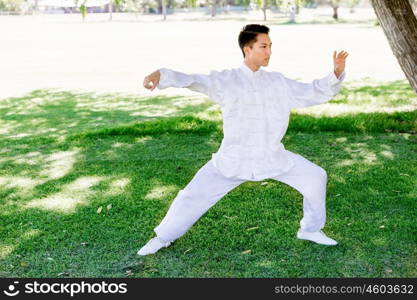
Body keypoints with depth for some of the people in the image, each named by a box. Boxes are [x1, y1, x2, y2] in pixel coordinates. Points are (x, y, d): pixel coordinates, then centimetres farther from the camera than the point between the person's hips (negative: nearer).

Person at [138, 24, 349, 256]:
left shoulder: (279, 82, 3)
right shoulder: (225, 80, -6)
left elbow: (314, 93, 8)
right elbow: (191, 80, -19)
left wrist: (336, 73, -9)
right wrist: (161, 75, -38)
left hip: (273, 157, 3)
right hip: (233, 159, -3)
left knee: (315, 176, -1)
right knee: (194, 195, -4)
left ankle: (311, 229, 22)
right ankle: (163, 237, 20)